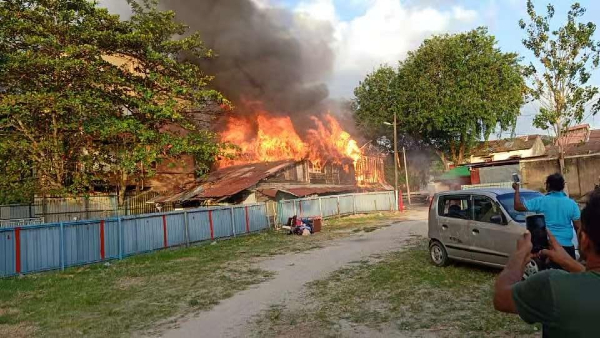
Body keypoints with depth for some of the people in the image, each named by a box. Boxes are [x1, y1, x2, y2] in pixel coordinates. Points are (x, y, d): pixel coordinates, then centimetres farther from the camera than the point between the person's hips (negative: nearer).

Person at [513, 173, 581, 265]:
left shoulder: (541, 201, -7)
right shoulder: (572, 203, 0)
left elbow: (518, 206, -6)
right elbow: (578, 227, 1)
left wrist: (517, 190, 6)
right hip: (567, 246, 2)